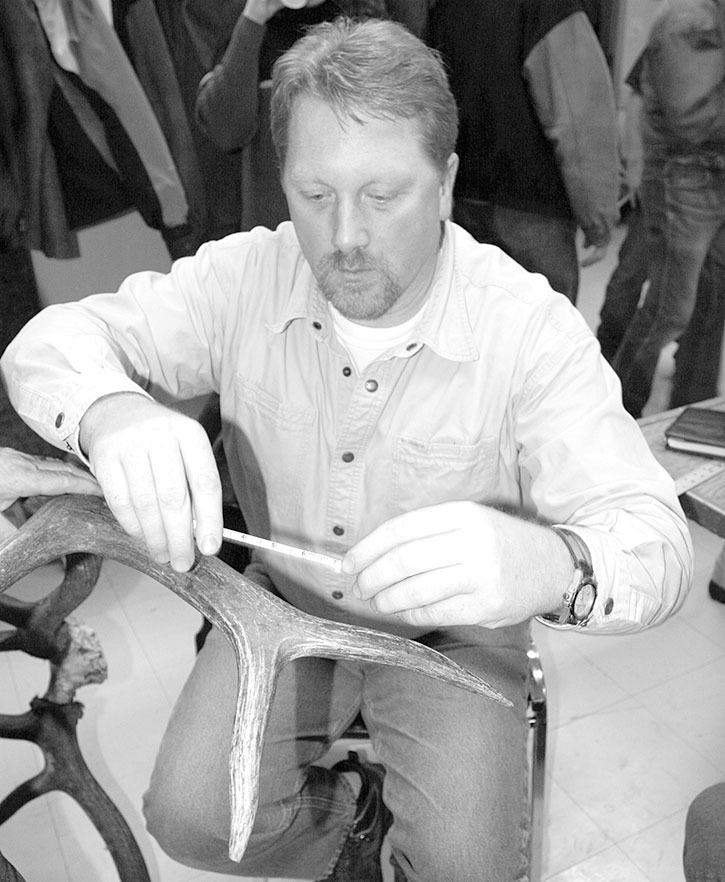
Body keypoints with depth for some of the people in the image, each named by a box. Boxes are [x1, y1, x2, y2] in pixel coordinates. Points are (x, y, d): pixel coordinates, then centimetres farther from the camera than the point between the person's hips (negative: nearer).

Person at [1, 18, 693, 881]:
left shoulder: (530, 327, -24)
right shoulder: (245, 277, -16)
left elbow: (652, 541, -29)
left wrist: (550, 565, -54)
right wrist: (111, 413, -41)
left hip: (449, 625, -1)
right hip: (286, 601, 2)